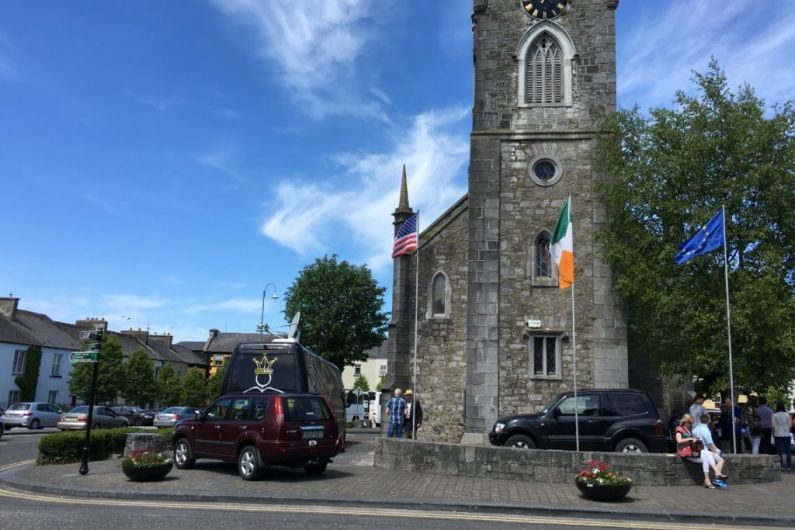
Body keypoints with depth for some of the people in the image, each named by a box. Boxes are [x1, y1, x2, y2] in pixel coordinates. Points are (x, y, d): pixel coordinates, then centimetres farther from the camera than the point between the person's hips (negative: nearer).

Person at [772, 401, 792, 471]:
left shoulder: (775, 415, -8)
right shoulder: (787, 415, -3)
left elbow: (773, 426, -6)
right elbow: (790, 424, 2)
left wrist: (773, 434, 7)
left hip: (778, 435, -2)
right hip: (786, 434, 2)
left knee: (780, 451, 3)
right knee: (788, 451, 7)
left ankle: (782, 466, 1)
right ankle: (789, 466, 7)